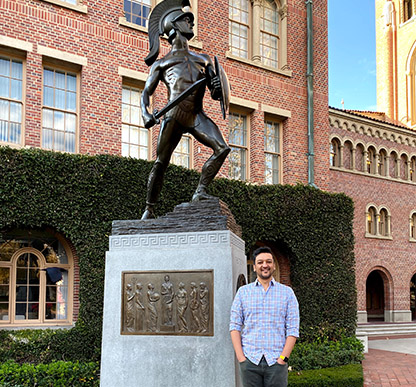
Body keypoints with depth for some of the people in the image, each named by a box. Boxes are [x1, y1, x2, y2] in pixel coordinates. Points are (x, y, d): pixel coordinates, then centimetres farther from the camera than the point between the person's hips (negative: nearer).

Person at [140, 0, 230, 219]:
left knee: (222, 148, -19)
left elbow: (216, 95, 22)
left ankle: (200, 192, -13)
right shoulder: (161, 63, 19)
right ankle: (149, 210, 6)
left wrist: (217, 88, -3)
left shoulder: (202, 60, 27)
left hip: (196, 117, 3)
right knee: (161, 162, -4)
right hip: (174, 115, -3)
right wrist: (145, 113, -7)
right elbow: (146, 93, 13)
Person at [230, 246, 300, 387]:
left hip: (276, 361, 0)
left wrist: (283, 358, -7)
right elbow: (235, 325, 6)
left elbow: (293, 329, 2)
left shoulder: (287, 292, 7)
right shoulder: (243, 291, 9)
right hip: (249, 360, 1)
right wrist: (240, 357, -4)